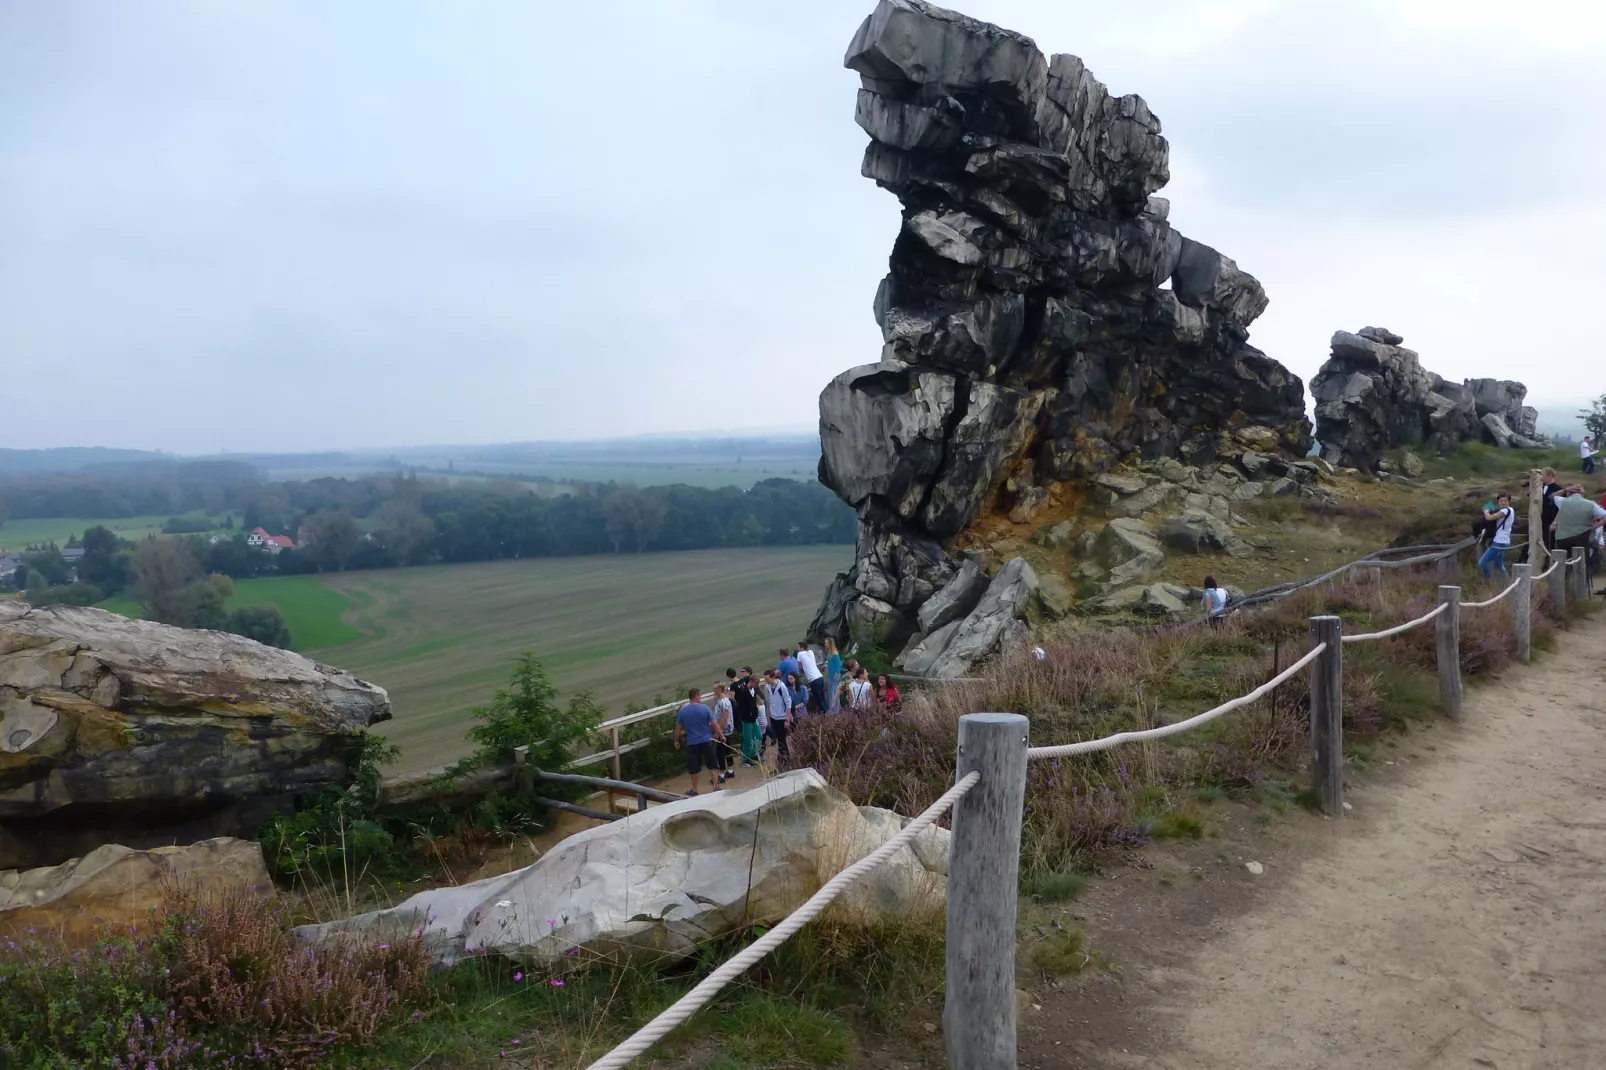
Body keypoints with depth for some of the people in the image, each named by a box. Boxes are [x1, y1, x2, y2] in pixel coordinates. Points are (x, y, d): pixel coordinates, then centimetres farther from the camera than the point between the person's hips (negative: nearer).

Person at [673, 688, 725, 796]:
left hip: (692, 743, 1)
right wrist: (721, 735, 5)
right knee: (712, 765, 11)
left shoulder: (682, 711, -3)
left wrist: (676, 741, 15)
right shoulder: (705, 708, -8)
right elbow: (714, 724, -6)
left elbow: (678, 728, 3)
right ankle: (715, 786, 10)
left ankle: (694, 789, 20)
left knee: (694, 767, 11)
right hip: (706, 741, -1)